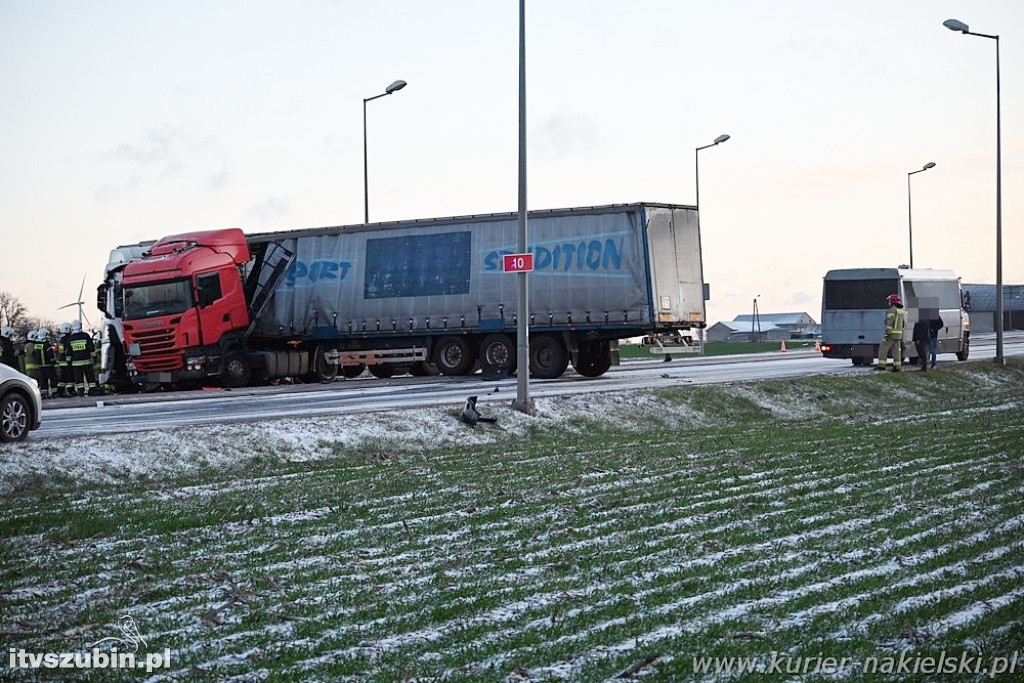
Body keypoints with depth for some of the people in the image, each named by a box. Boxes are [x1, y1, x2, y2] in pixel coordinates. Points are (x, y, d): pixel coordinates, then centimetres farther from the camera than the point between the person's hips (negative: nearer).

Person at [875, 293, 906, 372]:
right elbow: (903, 324, 18)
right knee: (896, 350, 8)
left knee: (883, 349, -3)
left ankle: (881, 365, -7)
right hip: (899, 335, 8)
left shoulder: (892, 310, -12)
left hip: (891, 333, -8)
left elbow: (890, 323, -20)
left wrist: (887, 333, -23)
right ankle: (897, 367, 4)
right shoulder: (902, 311, 16)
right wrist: (901, 337, 22)